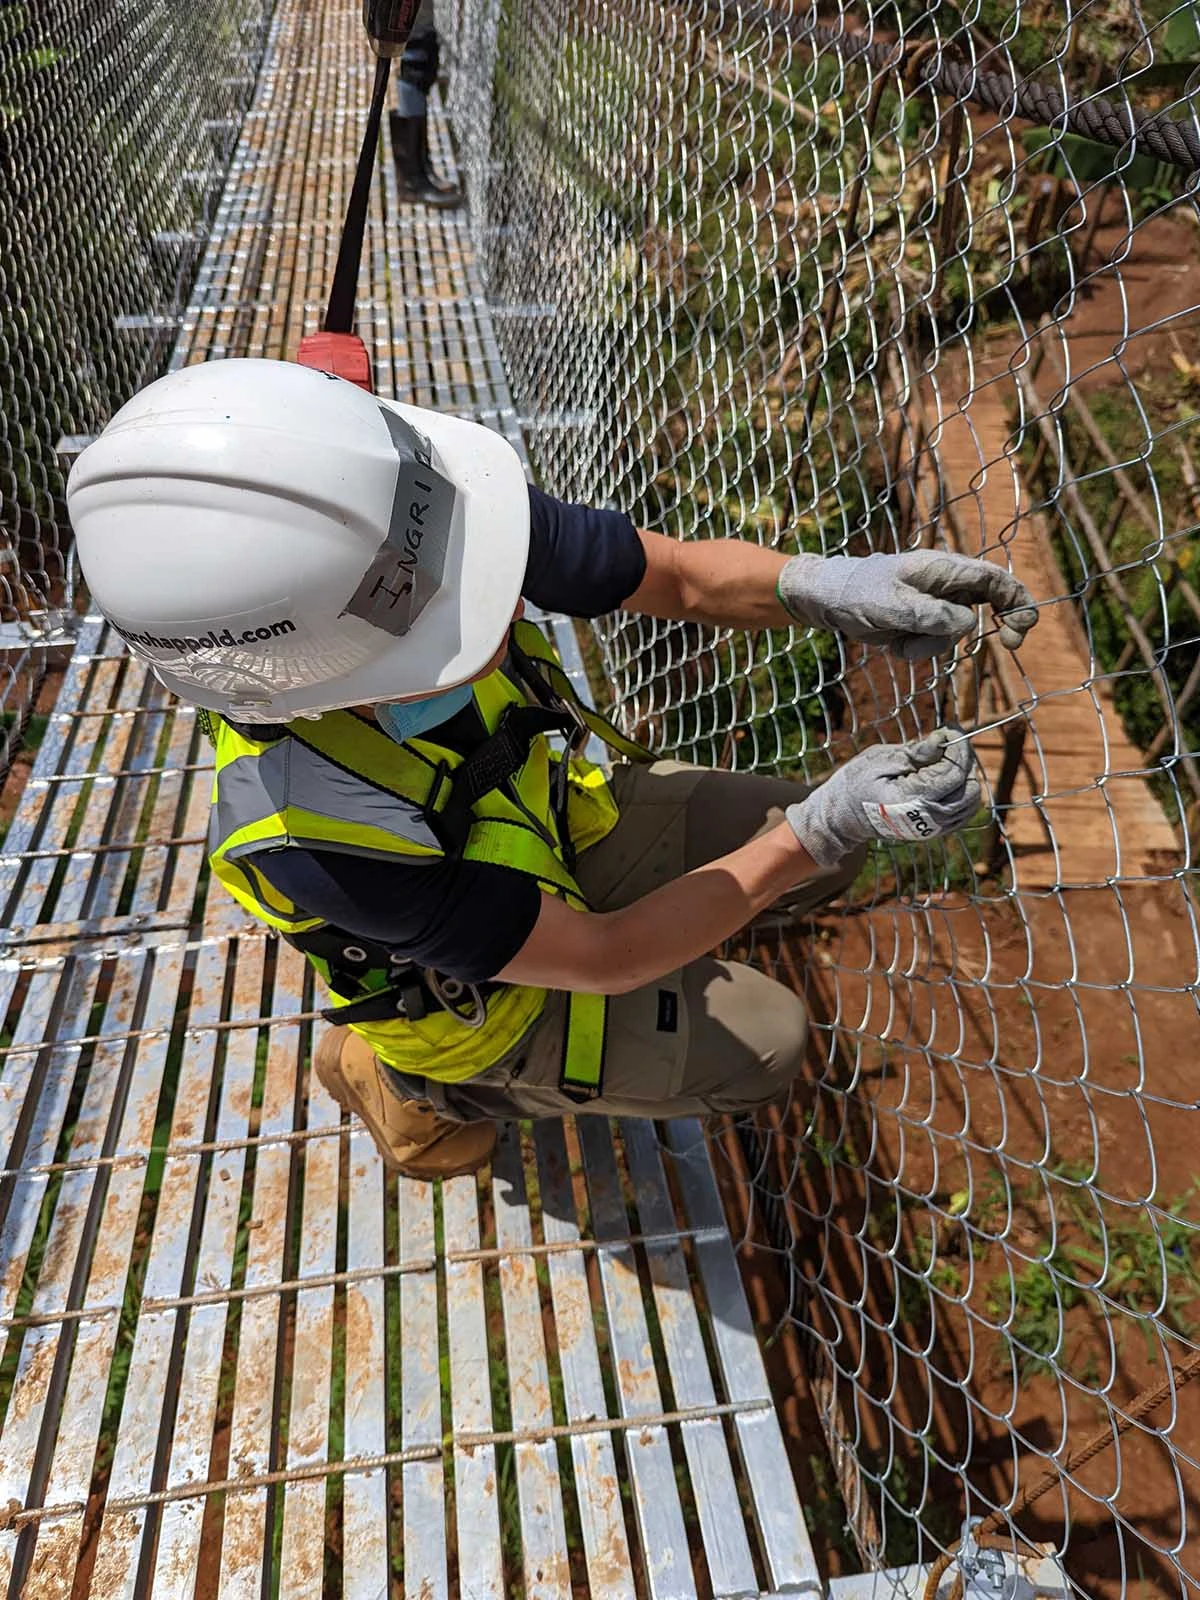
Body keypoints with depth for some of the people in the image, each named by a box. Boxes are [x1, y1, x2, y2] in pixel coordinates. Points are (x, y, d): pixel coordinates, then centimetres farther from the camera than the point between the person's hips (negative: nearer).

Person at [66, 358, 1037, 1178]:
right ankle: (435, 1086, 9)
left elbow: (686, 576, -16)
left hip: (552, 813, 5)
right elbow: (601, 958, -30)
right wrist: (822, 827, -34)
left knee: (823, 849, 2)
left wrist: (819, 585, -37)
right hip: (475, 997, -4)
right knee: (767, 1043, -2)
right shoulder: (315, 836, -42)